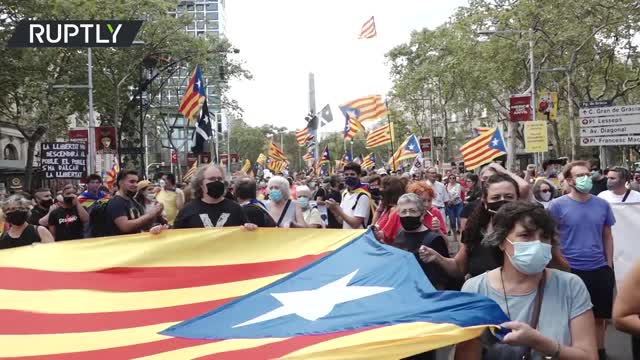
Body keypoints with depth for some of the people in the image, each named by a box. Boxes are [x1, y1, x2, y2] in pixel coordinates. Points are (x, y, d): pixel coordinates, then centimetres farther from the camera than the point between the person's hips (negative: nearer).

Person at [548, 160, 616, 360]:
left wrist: (609, 265, 8)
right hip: (570, 271, -3)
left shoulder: (602, 205, 3)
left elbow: (607, 236, 12)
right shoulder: (557, 205, -8)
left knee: (600, 317, 15)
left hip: (600, 270, 4)